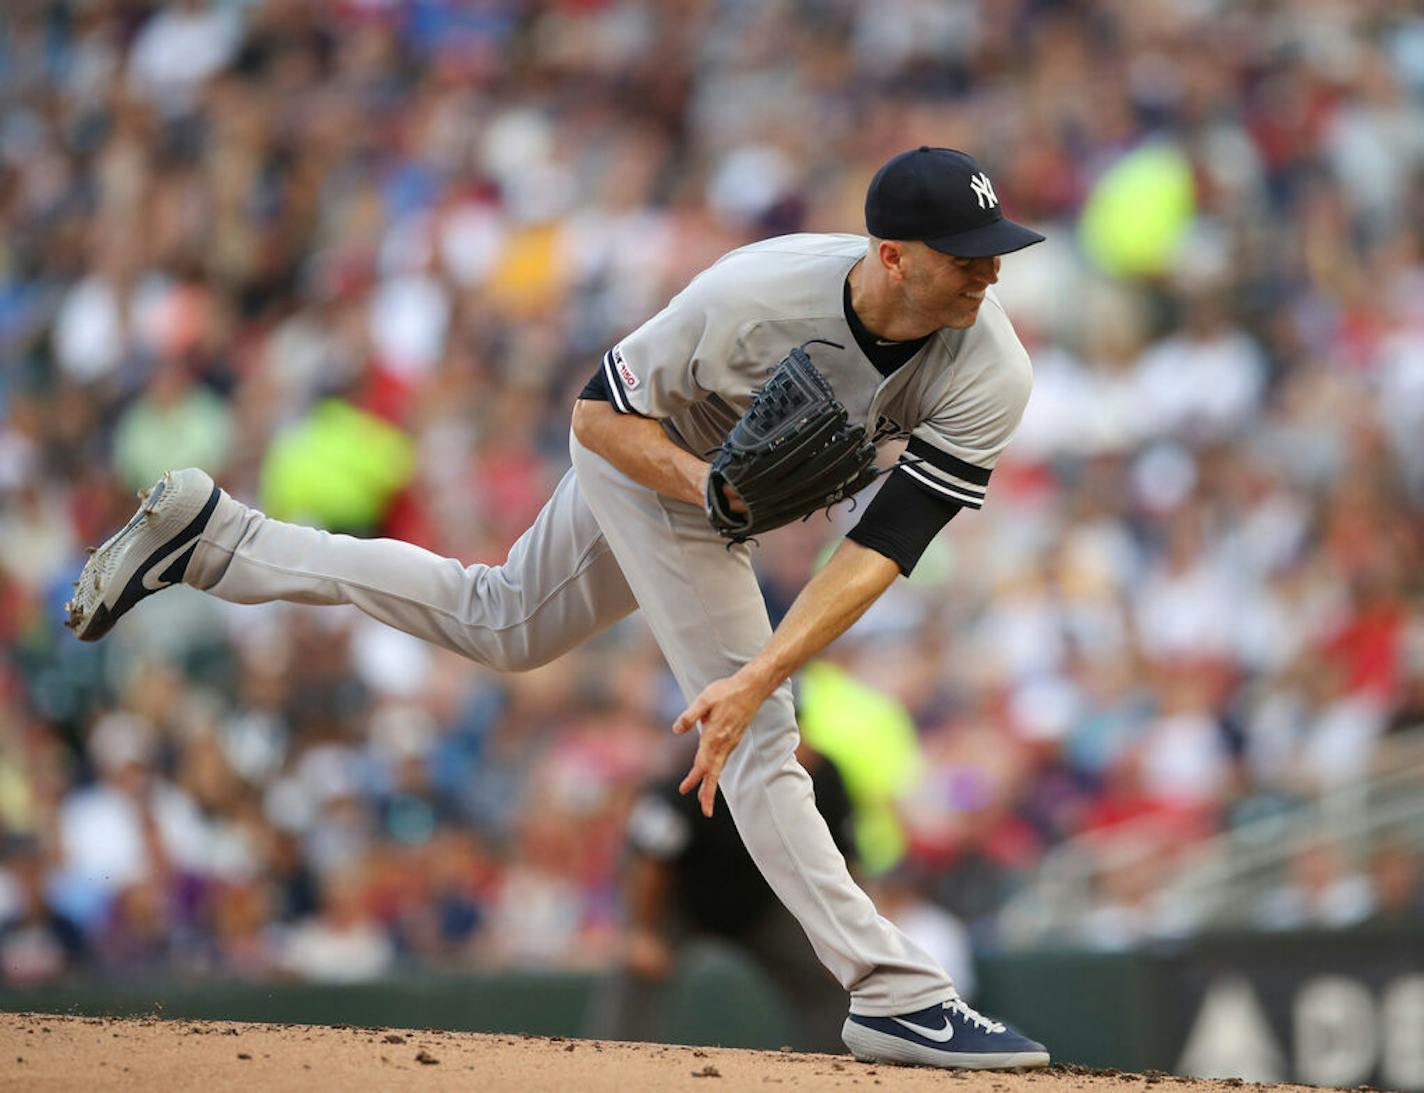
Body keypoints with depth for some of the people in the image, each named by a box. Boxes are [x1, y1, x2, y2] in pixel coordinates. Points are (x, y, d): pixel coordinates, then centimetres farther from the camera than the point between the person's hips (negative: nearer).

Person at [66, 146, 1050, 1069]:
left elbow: (884, 550, -32)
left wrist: (760, 676, -41)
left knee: (500, 626, 23)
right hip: (651, 455, -5)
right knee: (759, 741, -11)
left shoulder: (992, 377, -30)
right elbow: (599, 412, -23)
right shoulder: (754, 299, -39)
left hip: (738, 469, 5)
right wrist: (711, 487, -40)